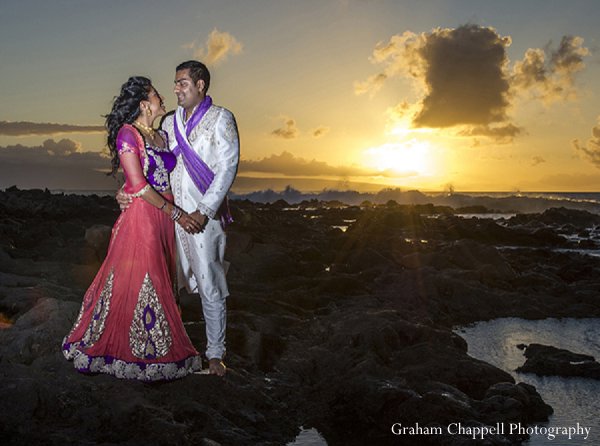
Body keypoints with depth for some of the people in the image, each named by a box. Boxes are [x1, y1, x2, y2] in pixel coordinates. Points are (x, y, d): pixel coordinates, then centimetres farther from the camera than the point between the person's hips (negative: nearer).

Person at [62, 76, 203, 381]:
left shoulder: (162, 136, 14)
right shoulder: (127, 134, -10)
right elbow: (139, 185, -14)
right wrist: (176, 213, -13)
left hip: (164, 217, 8)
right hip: (140, 217, -8)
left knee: (159, 283, 13)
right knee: (136, 284, 0)